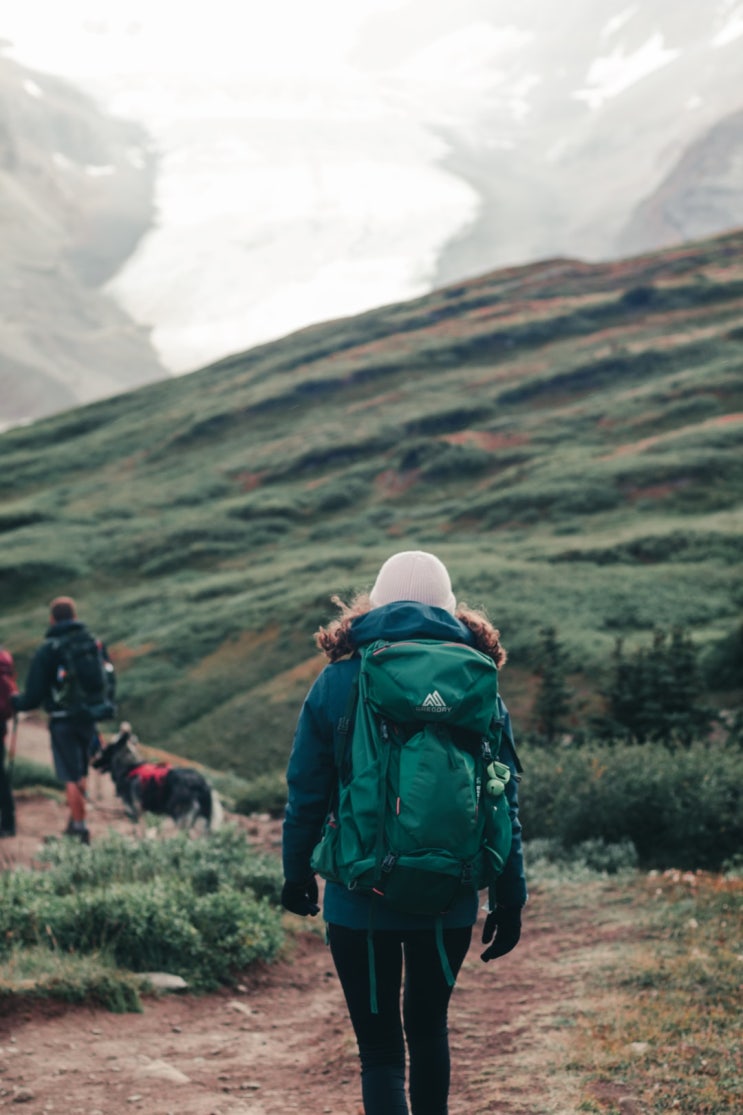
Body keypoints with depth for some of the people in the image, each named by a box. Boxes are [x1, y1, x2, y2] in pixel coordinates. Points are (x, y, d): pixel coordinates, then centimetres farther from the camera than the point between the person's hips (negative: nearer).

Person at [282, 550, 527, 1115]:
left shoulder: (339, 680, -3)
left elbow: (306, 793, 0)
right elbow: (503, 799, 1)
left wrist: (297, 872, 13)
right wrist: (511, 896, 6)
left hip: (361, 898, -2)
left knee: (381, 1049, 4)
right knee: (428, 1024, 24)